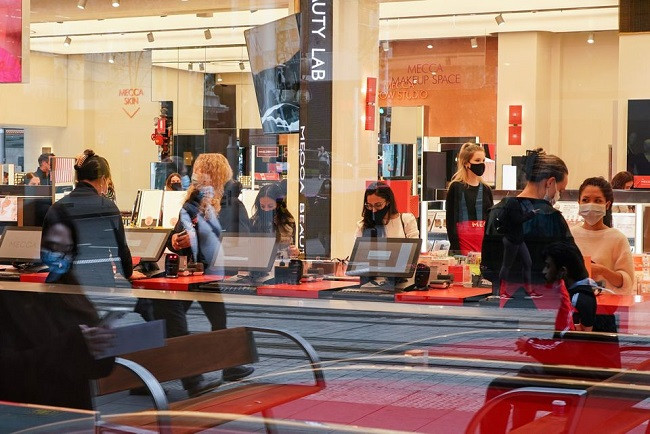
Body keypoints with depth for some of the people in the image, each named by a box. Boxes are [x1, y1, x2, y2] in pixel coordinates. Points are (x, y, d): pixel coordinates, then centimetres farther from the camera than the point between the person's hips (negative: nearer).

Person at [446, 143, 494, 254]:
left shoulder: (486, 189, 15)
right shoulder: (456, 187, 0)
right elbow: (451, 221, -3)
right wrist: (455, 249, -10)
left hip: (485, 242, 5)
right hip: (464, 241, -5)